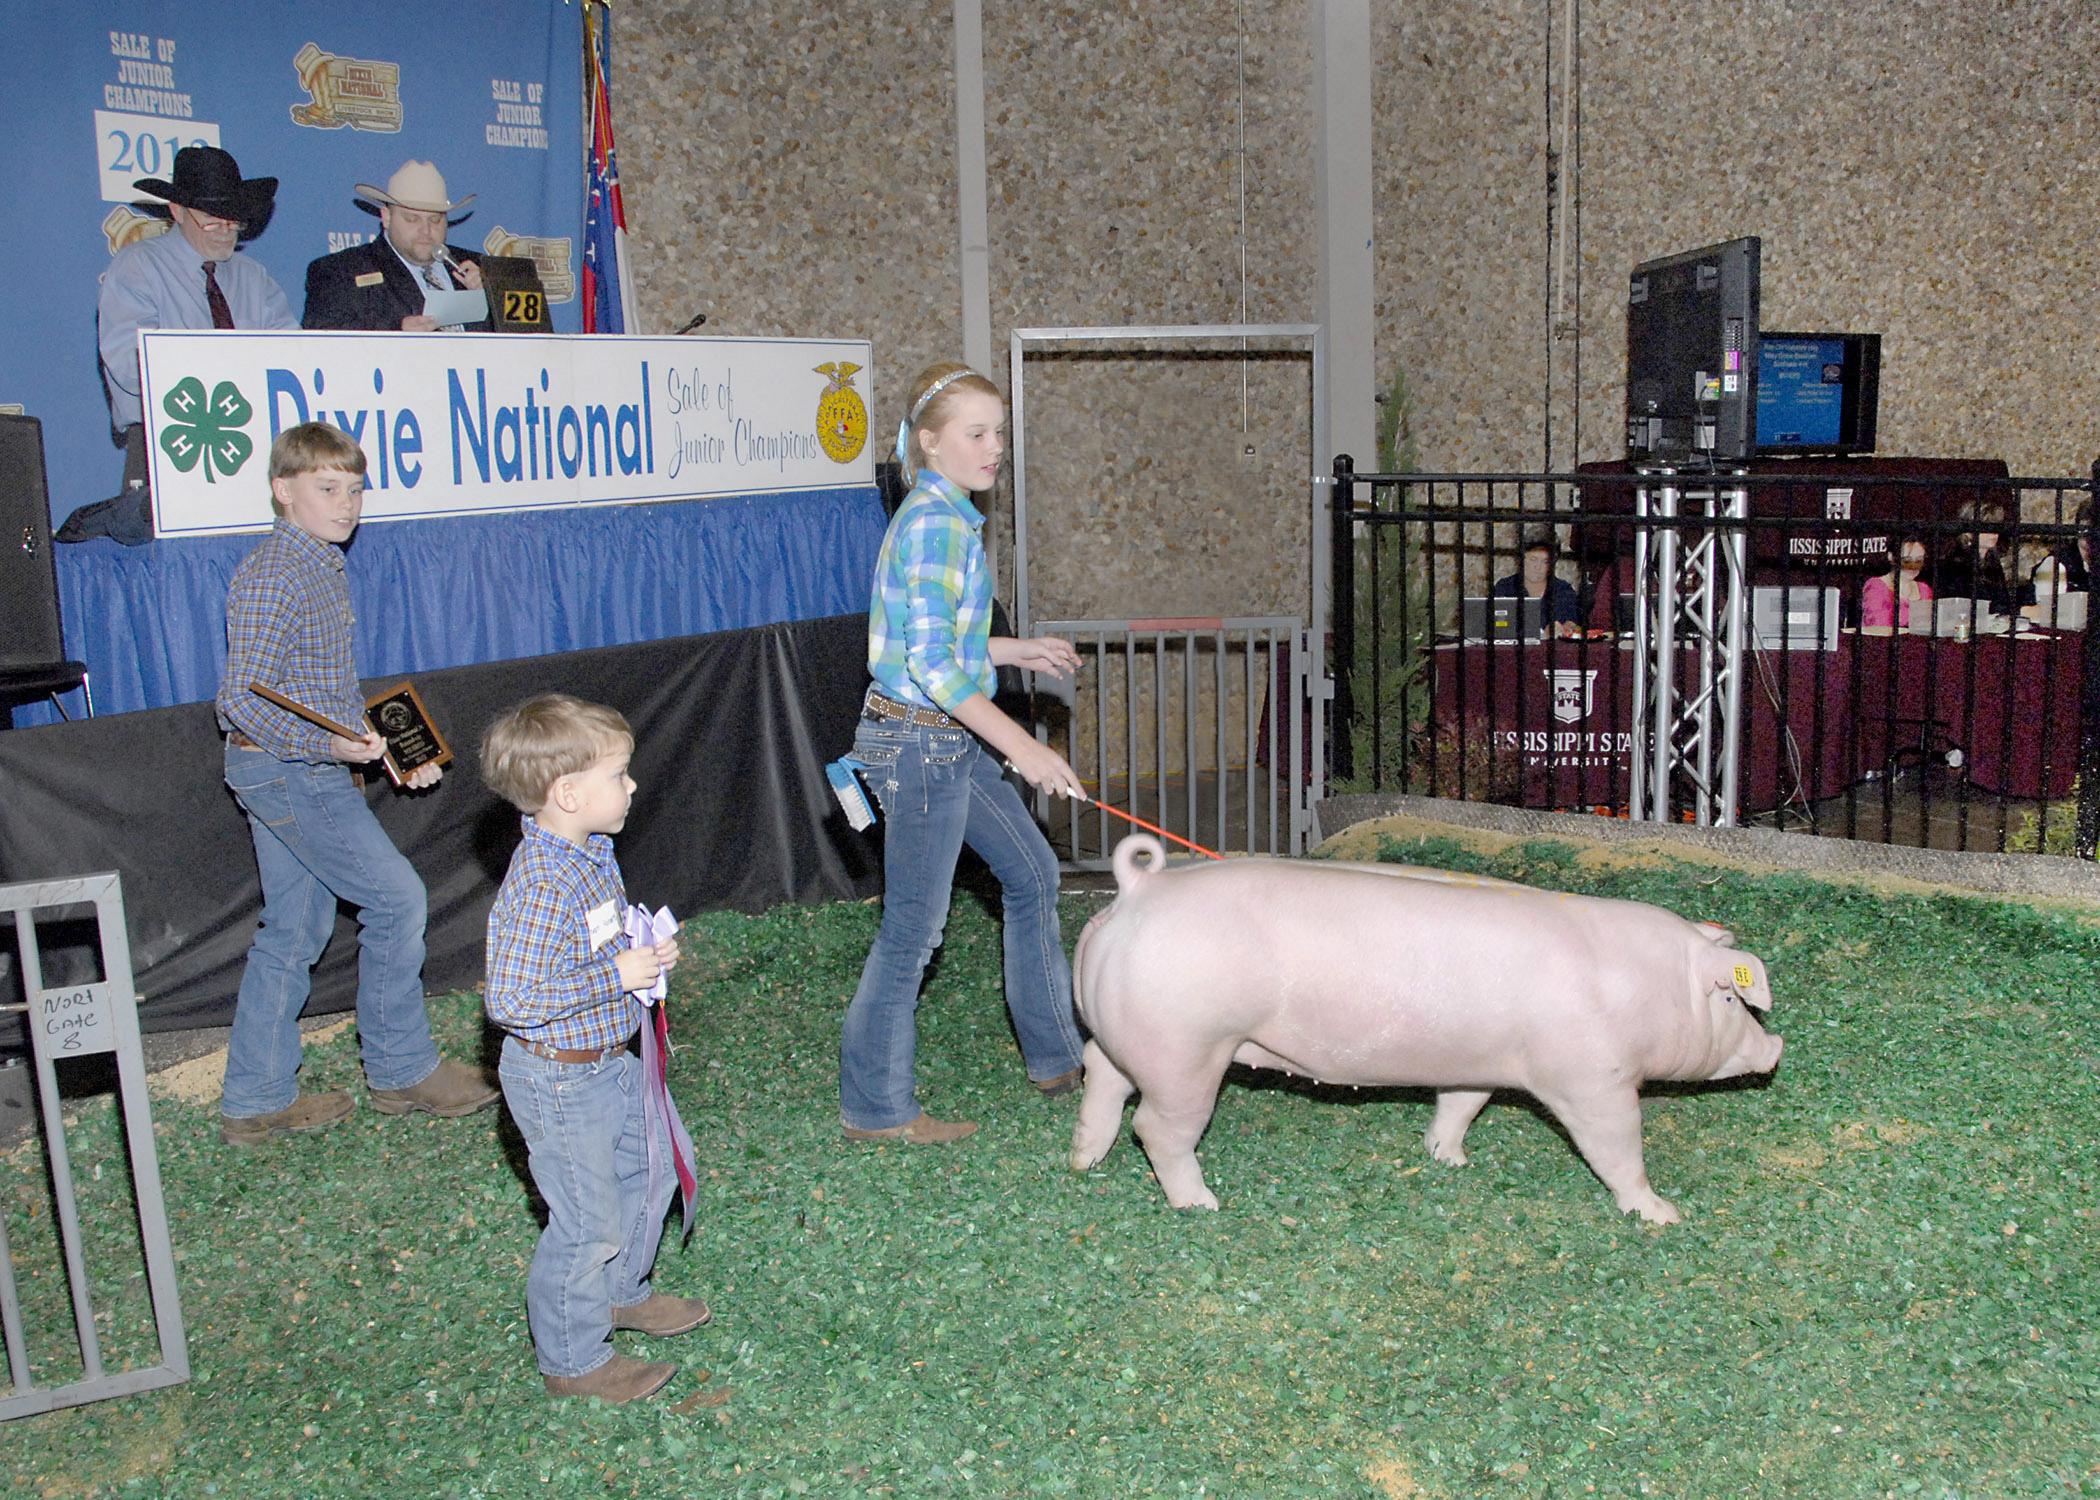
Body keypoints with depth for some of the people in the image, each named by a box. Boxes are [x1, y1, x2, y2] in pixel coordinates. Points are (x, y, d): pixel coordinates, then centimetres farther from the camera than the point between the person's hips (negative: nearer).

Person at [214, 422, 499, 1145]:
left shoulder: (323, 568, 14)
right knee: (396, 897, -5)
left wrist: (396, 750, 14)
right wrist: (332, 747, -28)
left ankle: (255, 1100, 21)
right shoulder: (271, 576, -17)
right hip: (288, 770, -10)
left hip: (301, 770, 10)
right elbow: (242, 699, -21)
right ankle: (401, 1071, 9)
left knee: (293, 931, 13)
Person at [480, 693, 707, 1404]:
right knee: (588, 1222, 5)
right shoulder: (540, 887, -31)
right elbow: (510, 1000, -31)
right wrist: (616, 976, -28)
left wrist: (645, 951, 1)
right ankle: (572, 1361, 26)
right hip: (561, 1081, -10)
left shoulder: (590, 853, 0)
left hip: (609, 1061, 10)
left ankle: (621, 1292, 48)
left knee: (650, 1166, 25)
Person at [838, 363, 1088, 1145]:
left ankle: (1056, 1055, 32)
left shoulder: (949, 517, 12)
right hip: (919, 741, -10)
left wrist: (1018, 651, 22)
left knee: (1032, 872, 19)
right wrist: (1022, 747, -27)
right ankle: (876, 1107, 15)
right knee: (912, 928, 0)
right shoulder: (934, 524, -19)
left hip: (950, 740, 10)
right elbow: (931, 664, -25)